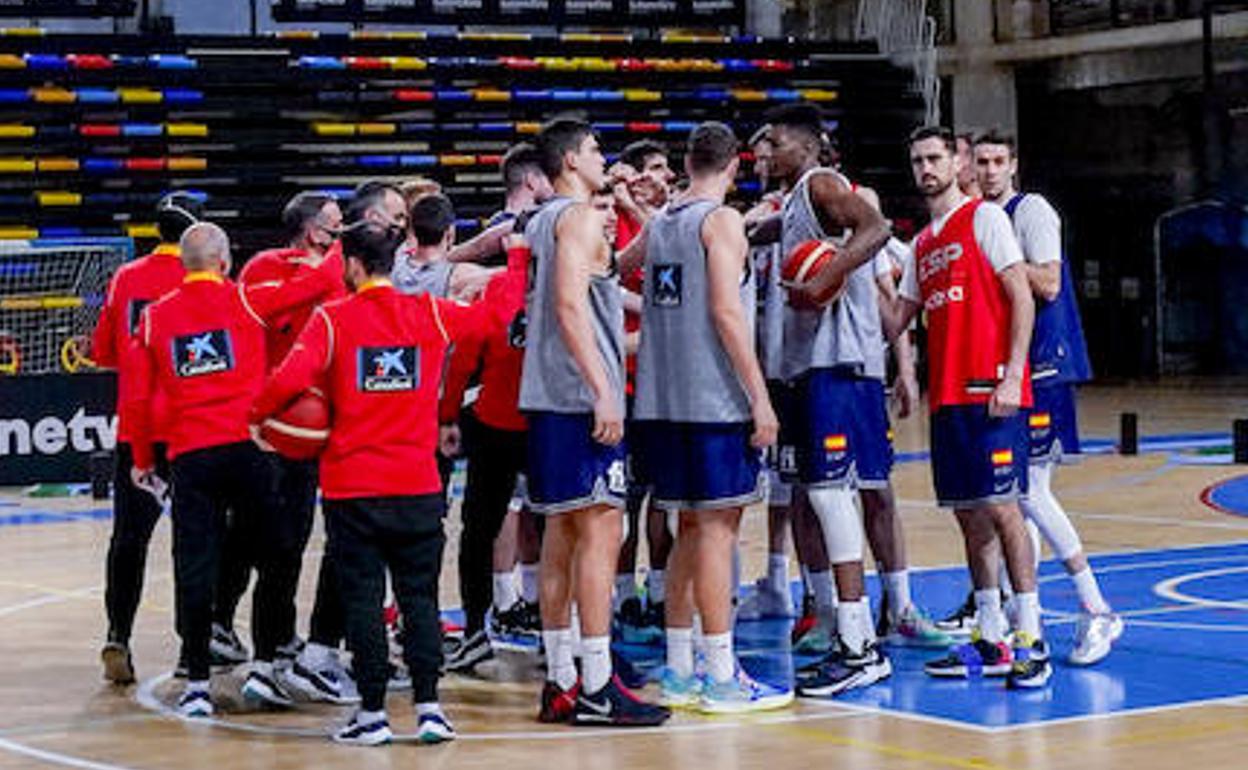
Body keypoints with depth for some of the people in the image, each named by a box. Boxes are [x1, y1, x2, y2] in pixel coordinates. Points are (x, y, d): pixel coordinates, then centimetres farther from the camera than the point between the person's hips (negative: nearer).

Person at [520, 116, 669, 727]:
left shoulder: (537, 223, 19)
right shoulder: (579, 218, -9)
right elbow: (570, 306, -20)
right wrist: (603, 390, -24)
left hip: (546, 400, 10)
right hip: (581, 398, -10)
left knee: (561, 536, 10)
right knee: (599, 533, -10)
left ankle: (560, 684, 12)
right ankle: (596, 689, -12)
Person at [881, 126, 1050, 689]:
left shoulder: (985, 218, -1)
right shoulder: (922, 244, 20)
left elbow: (1021, 297, -8)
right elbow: (895, 322, 22)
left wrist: (1012, 374, -17)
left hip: (990, 391, -8)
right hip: (947, 395, 8)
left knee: (1001, 506, -11)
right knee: (969, 514, 7)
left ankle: (1030, 639, -9)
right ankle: (991, 641, 12)